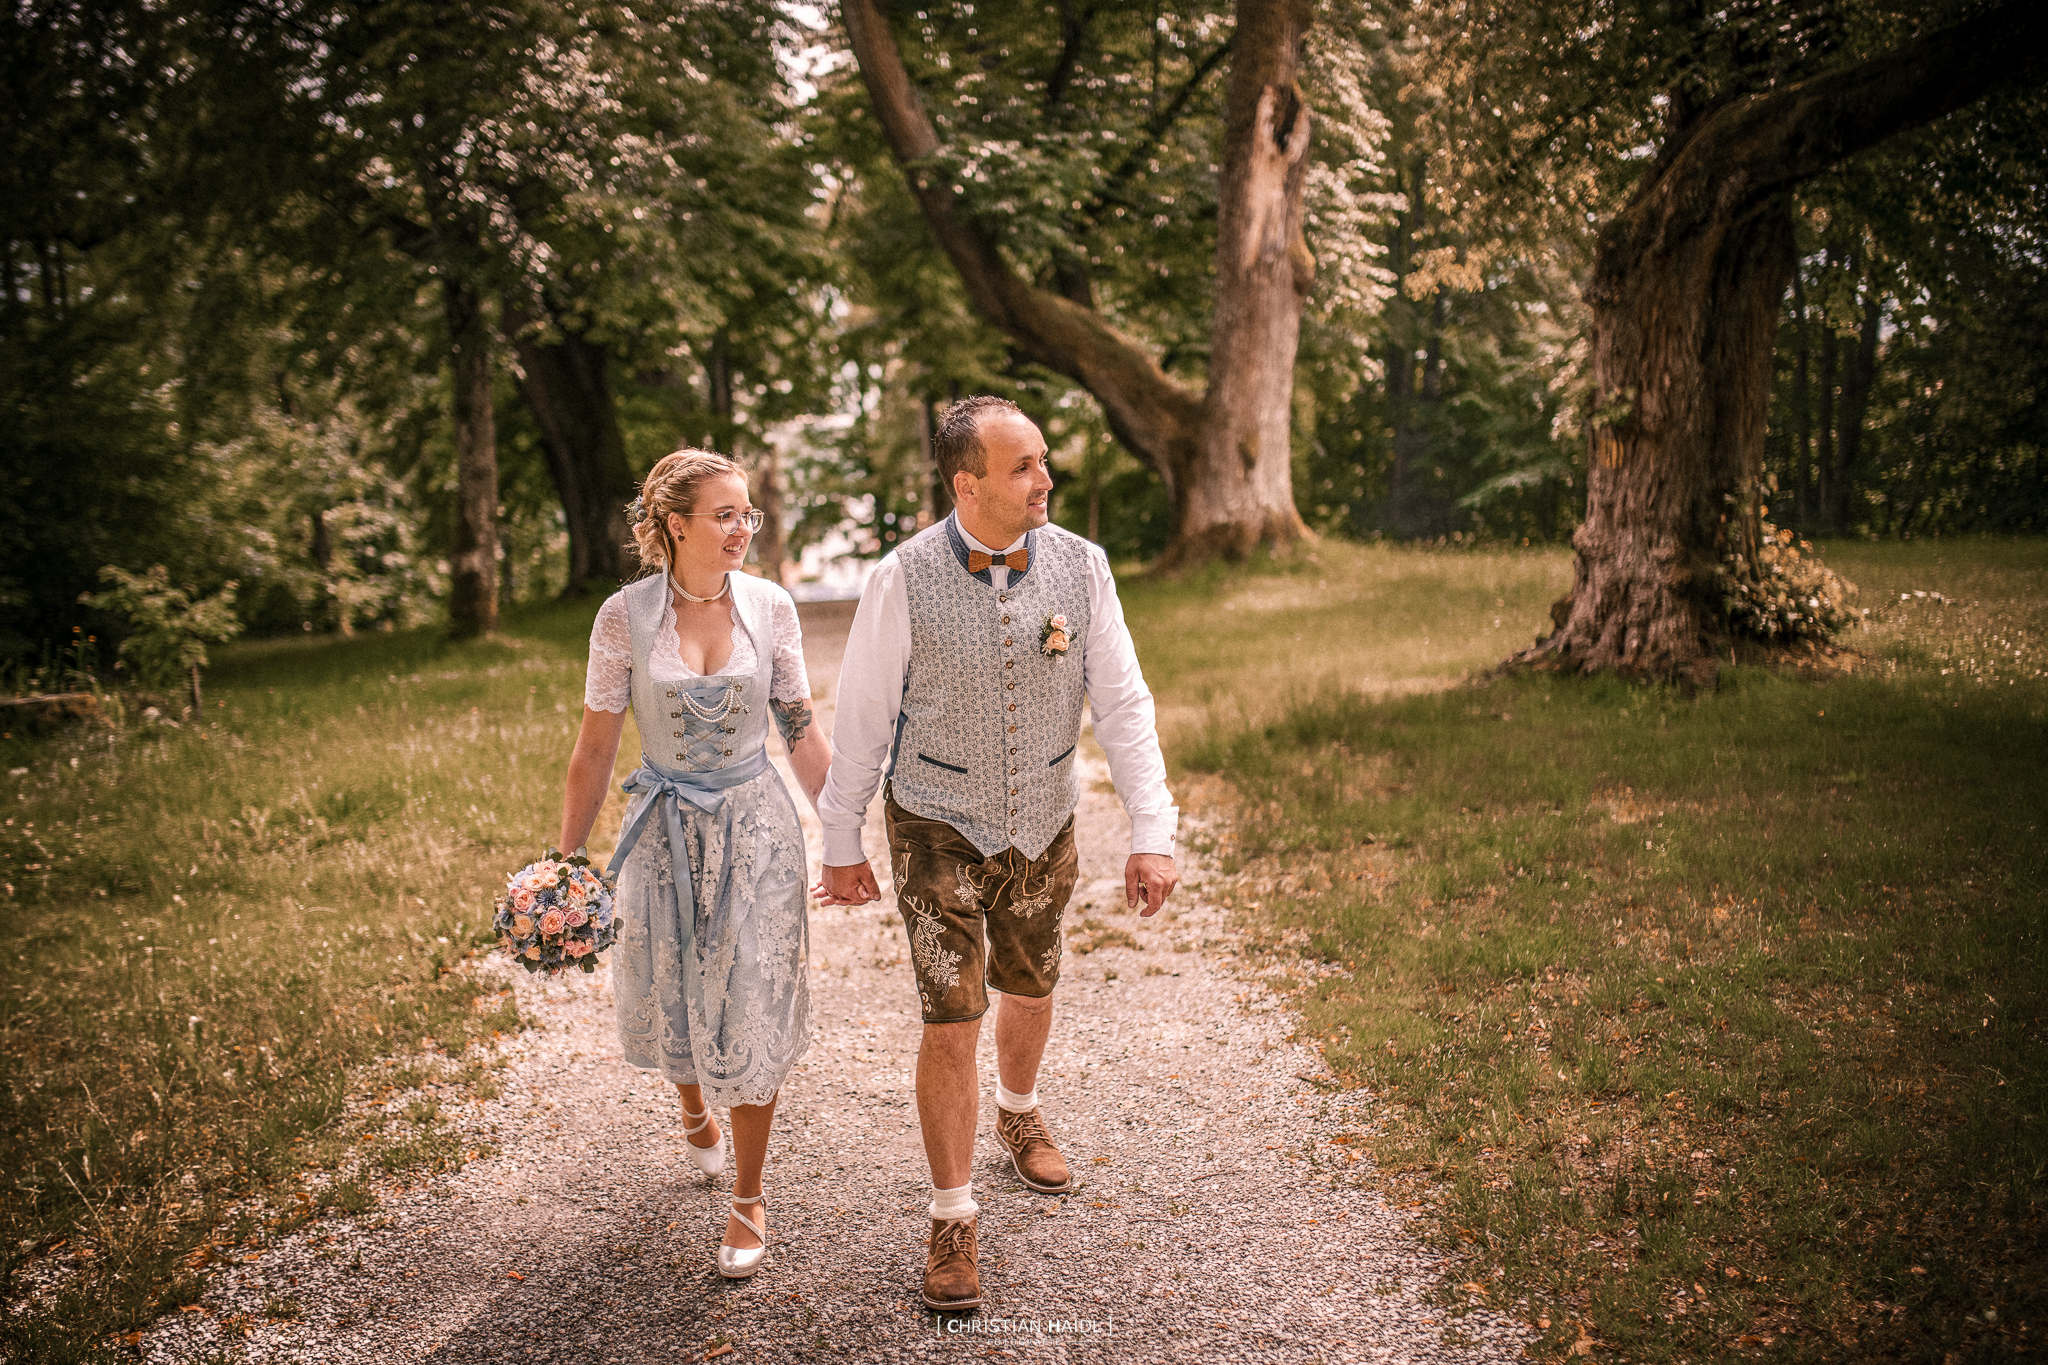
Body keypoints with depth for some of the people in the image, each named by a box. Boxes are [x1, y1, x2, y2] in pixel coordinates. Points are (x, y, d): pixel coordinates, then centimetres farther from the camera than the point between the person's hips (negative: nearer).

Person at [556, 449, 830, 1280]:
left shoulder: (769, 607, -5)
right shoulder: (625, 617, -9)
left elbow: (802, 734, 1)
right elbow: (594, 750, -3)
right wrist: (566, 860, -1)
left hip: (755, 825, 0)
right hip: (666, 830, 0)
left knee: (752, 1013, 1)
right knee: (671, 1002, 16)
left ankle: (748, 1199, 18)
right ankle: (694, 1112, 51)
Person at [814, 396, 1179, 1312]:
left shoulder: (1079, 567, -10)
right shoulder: (905, 580, -18)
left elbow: (1123, 706, -7)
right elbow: (861, 718, -8)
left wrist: (1152, 835, -11)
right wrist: (841, 847, -2)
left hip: (1043, 825, 3)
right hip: (938, 827, -3)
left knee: (1028, 988, 22)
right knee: (952, 1021, -5)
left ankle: (1018, 1112, 53)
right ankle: (952, 1219, 13)